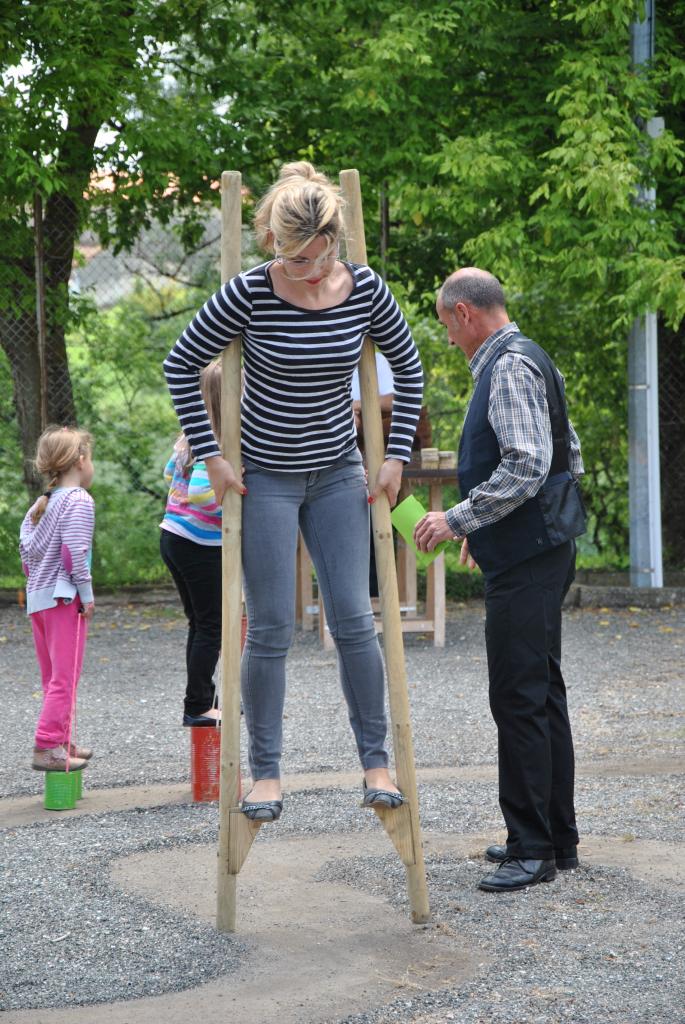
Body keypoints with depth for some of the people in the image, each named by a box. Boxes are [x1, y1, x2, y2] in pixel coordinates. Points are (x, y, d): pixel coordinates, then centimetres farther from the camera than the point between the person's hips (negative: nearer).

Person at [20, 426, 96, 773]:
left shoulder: (40, 504, 15)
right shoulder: (79, 501, -11)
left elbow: (26, 546, 14)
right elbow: (74, 551, -18)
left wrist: (34, 576, 17)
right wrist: (86, 594, -14)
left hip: (37, 598, 9)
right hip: (63, 598, -9)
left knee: (52, 677, 16)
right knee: (65, 678, -8)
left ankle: (61, 740, 25)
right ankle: (47, 747, -13)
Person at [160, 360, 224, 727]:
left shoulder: (190, 436, 8)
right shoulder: (219, 442, -20)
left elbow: (170, 474, 23)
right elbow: (200, 493, -28)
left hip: (172, 536, 9)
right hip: (201, 546, -9)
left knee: (200, 623, 17)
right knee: (211, 626, 2)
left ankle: (202, 701, 23)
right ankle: (197, 708, 6)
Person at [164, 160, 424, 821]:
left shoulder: (364, 289, -9)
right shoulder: (250, 293, -17)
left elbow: (407, 367, 7)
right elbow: (180, 366, -6)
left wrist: (396, 454, 1)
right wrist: (210, 455, -9)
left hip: (338, 475, 2)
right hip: (265, 479, -2)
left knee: (353, 621, 0)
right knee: (270, 630, -2)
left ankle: (376, 761, 10)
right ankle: (265, 772, 8)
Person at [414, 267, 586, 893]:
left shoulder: (509, 368, -14)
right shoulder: (527, 361, 18)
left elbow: (527, 467, -25)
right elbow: (569, 457, 24)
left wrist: (460, 519, -19)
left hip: (525, 559, -11)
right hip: (539, 549, 11)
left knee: (519, 699, -9)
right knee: (543, 693, 14)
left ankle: (533, 848, -7)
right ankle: (558, 837, 21)